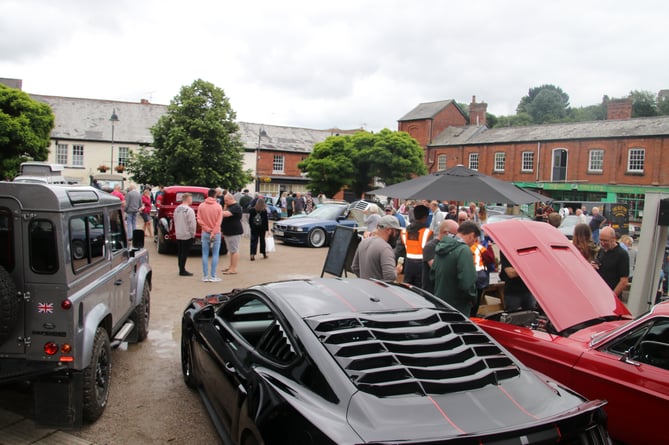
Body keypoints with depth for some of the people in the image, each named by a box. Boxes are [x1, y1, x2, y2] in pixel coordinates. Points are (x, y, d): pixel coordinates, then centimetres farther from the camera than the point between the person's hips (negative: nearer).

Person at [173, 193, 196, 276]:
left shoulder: (177, 209, 8)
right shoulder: (189, 210, -17)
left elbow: (175, 221, 12)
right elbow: (192, 224, -18)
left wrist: (177, 231, 17)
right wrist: (193, 235, -8)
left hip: (178, 235, 8)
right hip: (187, 236, -8)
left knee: (180, 253, 13)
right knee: (184, 253, -2)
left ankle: (181, 269, 20)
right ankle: (182, 270, 1)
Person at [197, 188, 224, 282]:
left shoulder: (201, 206, 0)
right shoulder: (218, 206, -6)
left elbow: (199, 220, -5)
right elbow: (219, 222, -11)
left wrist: (207, 229, -7)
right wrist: (213, 233, -11)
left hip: (205, 233, 2)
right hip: (216, 233, -2)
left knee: (205, 255, 6)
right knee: (215, 255, 3)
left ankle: (205, 276, 7)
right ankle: (213, 276, 2)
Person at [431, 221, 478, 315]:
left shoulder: (442, 246, 9)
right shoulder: (464, 250, -19)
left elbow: (433, 274, 16)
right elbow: (467, 282, -25)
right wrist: (472, 297, -8)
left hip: (439, 304, 8)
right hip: (457, 307, -8)